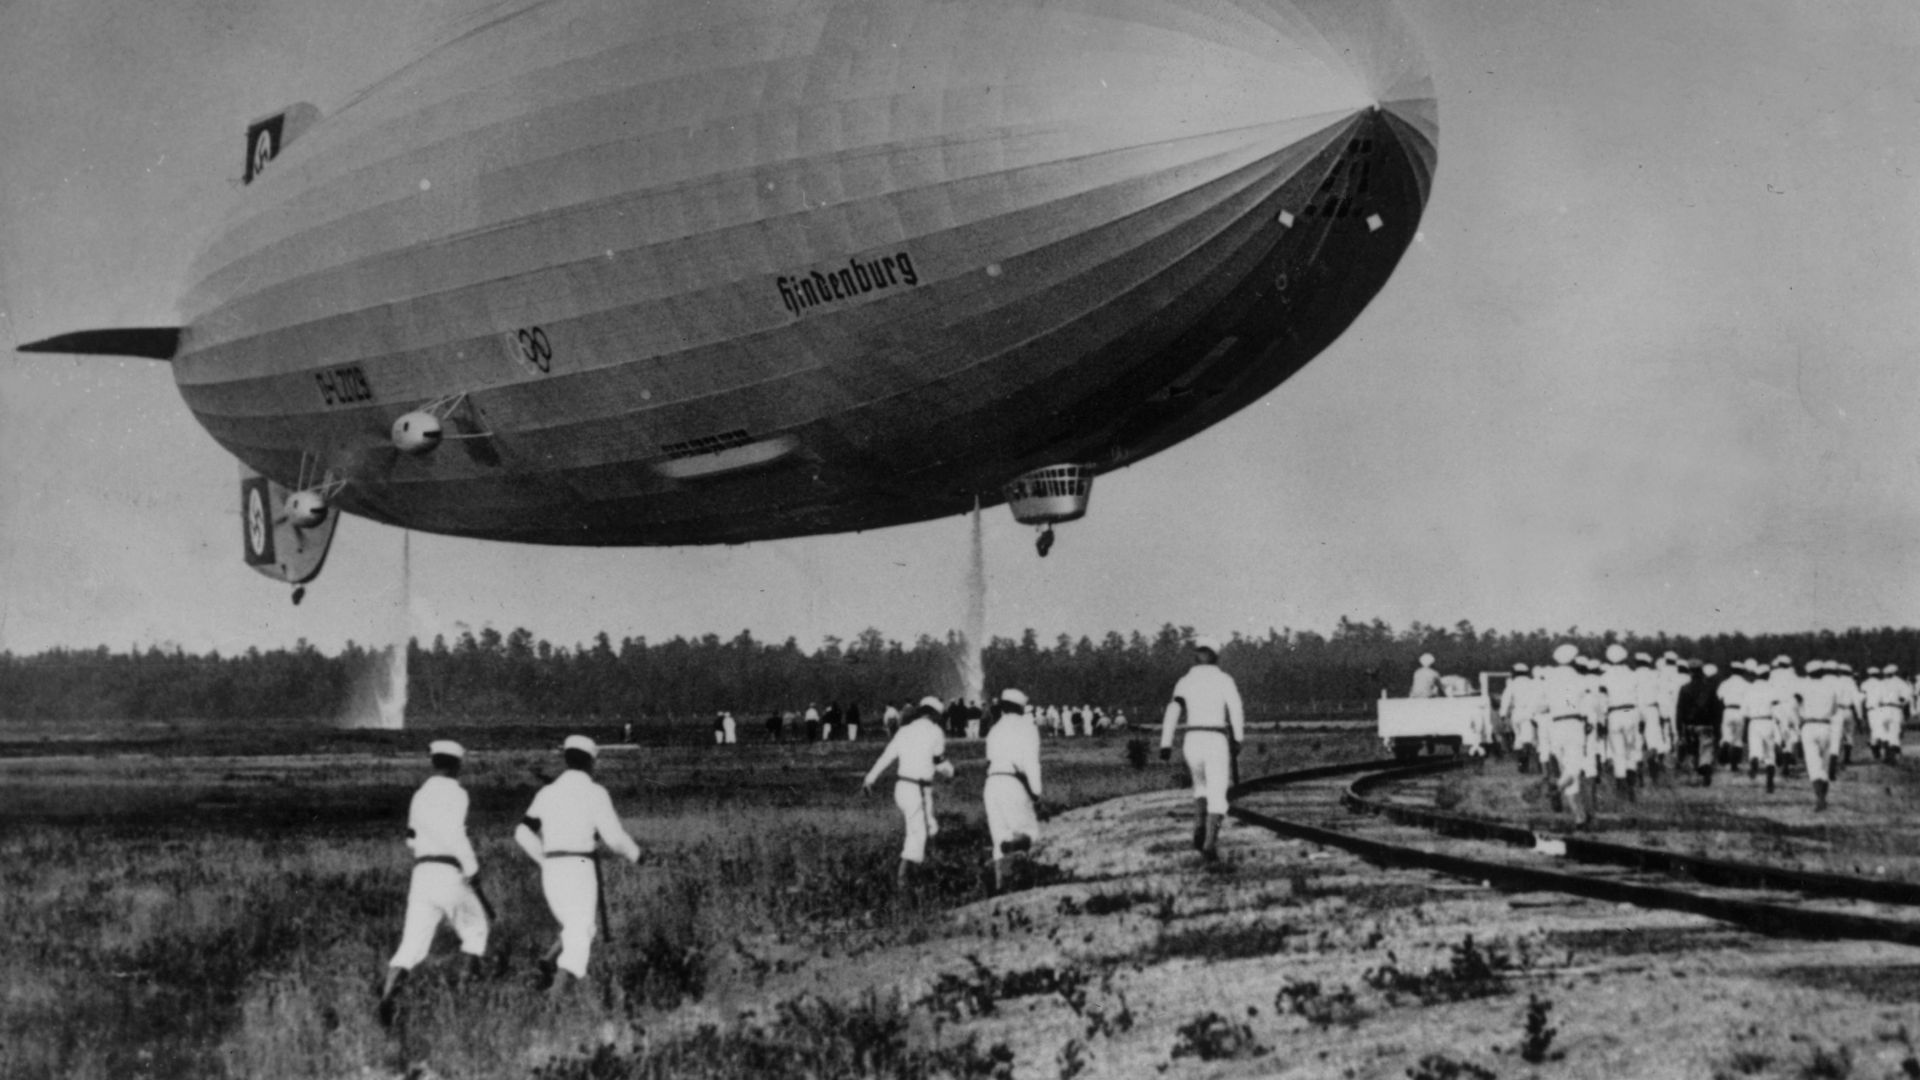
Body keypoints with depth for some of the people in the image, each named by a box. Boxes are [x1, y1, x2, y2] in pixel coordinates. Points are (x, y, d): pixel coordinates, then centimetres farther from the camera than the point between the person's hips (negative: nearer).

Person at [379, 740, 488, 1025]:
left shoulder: (420, 795, 19)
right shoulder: (455, 793, -4)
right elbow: (454, 832, -18)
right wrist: (472, 867, -11)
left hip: (421, 873, 5)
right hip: (449, 874, -5)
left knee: (412, 944, -1)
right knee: (475, 930, 18)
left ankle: (388, 995, -21)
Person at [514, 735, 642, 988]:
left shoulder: (547, 793, 11)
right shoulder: (595, 793, -5)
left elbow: (523, 834, 11)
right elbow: (614, 836, -8)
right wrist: (634, 854, 12)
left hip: (551, 872, 6)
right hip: (581, 870, -6)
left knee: (575, 931, 20)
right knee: (579, 938, -7)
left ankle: (549, 964, -5)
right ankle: (561, 982, -27)